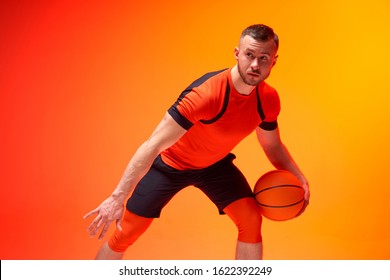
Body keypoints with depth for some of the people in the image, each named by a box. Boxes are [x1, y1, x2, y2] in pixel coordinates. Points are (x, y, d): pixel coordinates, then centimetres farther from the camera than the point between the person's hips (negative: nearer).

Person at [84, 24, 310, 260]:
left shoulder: (269, 100, -15)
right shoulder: (205, 94, -37)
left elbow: (273, 146, 6)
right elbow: (153, 145, -39)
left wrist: (299, 177, -10)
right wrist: (118, 198, -43)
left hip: (216, 165, 5)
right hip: (170, 163, -5)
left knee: (251, 221, -10)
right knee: (126, 232, -3)